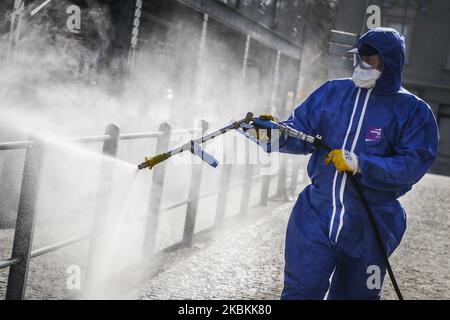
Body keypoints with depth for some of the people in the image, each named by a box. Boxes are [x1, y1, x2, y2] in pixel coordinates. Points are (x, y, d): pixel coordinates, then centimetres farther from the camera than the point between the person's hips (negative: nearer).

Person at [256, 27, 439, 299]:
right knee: (300, 290, -4)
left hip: (369, 225, -1)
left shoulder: (414, 110, -3)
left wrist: (360, 164, -23)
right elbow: (302, 131, 3)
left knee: (354, 294, 16)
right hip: (317, 214, 1)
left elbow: (414, 163, -14)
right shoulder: (332, 92, 5)